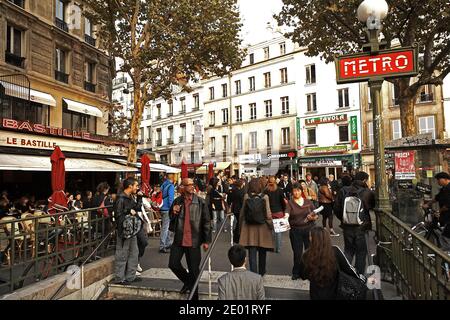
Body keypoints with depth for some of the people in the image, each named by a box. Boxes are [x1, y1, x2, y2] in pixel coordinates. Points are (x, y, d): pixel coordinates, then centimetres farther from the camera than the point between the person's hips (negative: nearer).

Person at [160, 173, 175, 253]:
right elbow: (171, 199, -17)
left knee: (166, 227, 19)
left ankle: (168, 244, 30)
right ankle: (162, 247, 1)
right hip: (167, 209, -8)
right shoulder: (171, 186, -14)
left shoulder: (163, 185, 8)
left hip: (162, 208, 8)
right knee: (165, 228, -3)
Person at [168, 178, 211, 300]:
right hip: (179, 239, 3)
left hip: (194, 240, -3)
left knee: (194, 269, 5)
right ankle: (187, 281, 34)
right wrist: (173, 212, -9)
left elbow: (206, 222, -4)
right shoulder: (177, 201, 3)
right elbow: (171, 219, 15)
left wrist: (206, 240, -6)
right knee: (173, 264, 5)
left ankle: (194, 295, 25)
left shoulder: (200, 202, -6)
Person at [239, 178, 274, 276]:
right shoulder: (265, 197, -8)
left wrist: (240, 227, 10)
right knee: (262, 253, 18)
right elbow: (268, 214, -10)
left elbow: (242, 213, 0)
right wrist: (271, 225, 5)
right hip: (262, 227, 0)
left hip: (249, 227, 0)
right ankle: (261, 273, 35)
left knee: (252, 253, 4)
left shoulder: (246, 196, -5)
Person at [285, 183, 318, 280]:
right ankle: (296, 273, 22)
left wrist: (313, 217, -13)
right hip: (295, 231, -1)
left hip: (309, 229, 1)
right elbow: (287, 212, -19)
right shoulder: (290, 203, 0)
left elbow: (316, 215, 8)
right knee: (297, 253, 3)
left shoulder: (308, 202, 6)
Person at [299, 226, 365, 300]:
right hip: (333, 294, -1)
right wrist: (360, 277, 7)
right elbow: (348, 268, -11)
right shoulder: (335, 251, -20)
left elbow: (303, 276, -10)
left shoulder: (307, 255, -21)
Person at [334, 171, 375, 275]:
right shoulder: (367, 192, -13)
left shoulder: (343, 191, -4)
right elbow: (372, 206, 3)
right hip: (361, 227, -3)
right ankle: (359, 275, 21)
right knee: (361, 251, 13)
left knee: (348, 250, 18)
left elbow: (336, 209, 0)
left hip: (347, 226, 3)